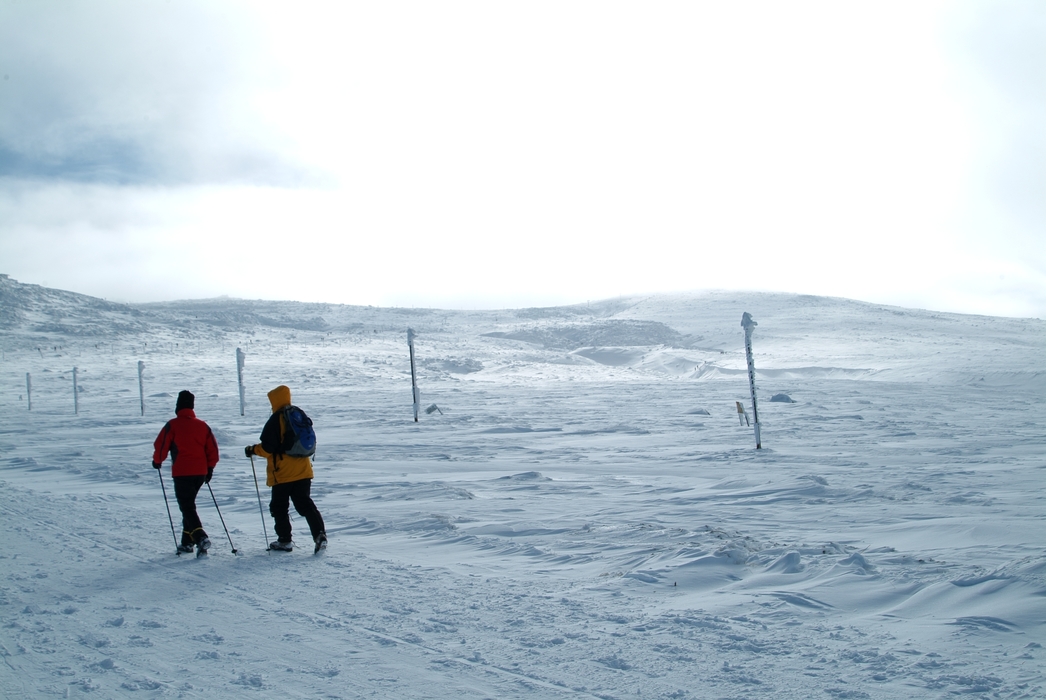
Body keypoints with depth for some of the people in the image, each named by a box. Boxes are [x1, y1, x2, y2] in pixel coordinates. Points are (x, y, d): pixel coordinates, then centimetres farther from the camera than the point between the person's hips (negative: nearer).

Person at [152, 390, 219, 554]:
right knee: (189, 504, 19)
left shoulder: (173, 425, -6)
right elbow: (212, 449, 8)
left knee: (187, 507, -4)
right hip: (200, 473, 5)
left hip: (182, 473, -5)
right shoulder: (202, 425, 8)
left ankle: (201, 538, -22)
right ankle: (187, 542, 20)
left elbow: (161, 445, -4)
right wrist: (210, 468, 19)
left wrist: (157, 461, 15)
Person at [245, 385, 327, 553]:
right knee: (306, 504, 8)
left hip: (283, 474, -6)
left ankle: (284, 540, 13)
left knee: (279, 507, 9)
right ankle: (320, 534, -6)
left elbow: (267, 448, -16)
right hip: (303, 471, 6)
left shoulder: (276, 420, -14)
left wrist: (252, 449, 1)